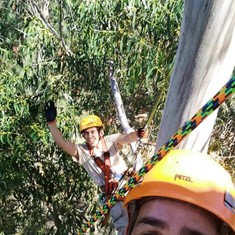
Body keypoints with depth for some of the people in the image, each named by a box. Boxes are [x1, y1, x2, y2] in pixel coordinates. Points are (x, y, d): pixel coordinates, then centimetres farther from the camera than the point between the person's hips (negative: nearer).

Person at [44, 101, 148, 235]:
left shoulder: (110, 141, -3)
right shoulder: (81, 151, 0)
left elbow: (127, 138, -22)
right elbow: (62, 143, -12)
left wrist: (137, 134, -47)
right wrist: (51, 122, -26)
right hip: (110, 194, 1)